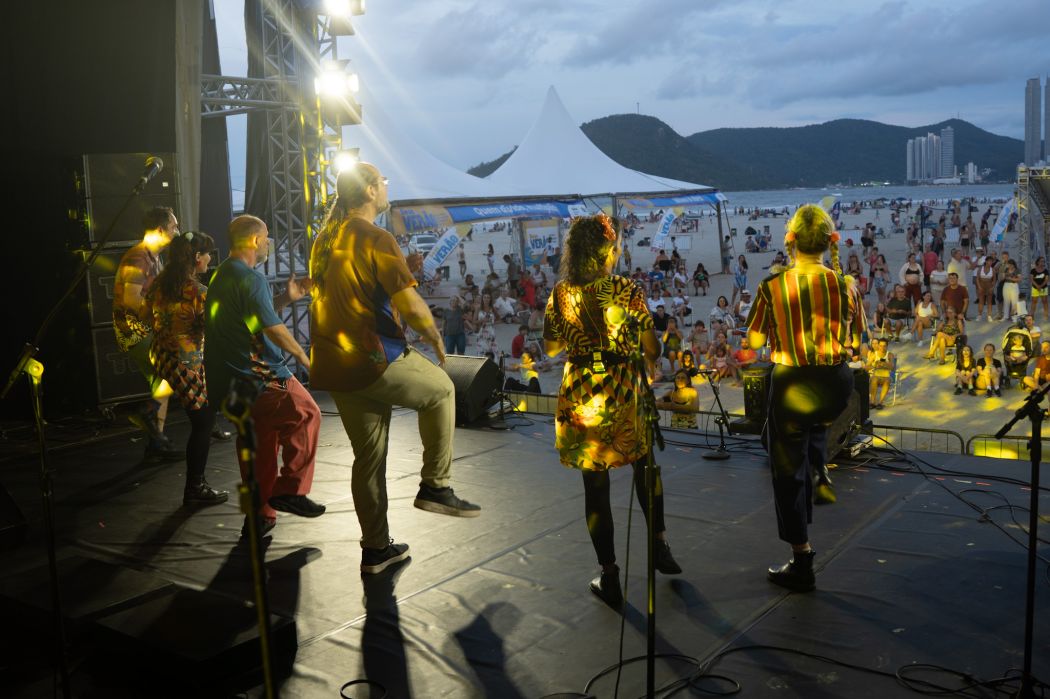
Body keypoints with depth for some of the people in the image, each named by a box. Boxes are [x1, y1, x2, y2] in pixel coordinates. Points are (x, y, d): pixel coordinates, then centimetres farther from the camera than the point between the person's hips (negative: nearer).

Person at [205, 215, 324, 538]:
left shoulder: (220, 275, 16)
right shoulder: (251, 278, -16)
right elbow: (273, 328, -18)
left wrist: (286, 298, 12)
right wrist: (305, 359, -7)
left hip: (229, 378, 9)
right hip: (258, 375, -9)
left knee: (257, 441, 15)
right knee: (306, 414, 5)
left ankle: (258, 515, 20)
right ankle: (290, 489, 3)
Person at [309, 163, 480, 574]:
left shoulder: (325, 238, 12)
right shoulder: (375, 239, -14)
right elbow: (411, 305, -20)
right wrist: (434, 337, -2)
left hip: (334, 366, 8)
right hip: (374, 361, -8)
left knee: (368, 456, 16)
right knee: (441, 390, 17)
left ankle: (376, 549, 24)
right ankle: (435, 487, 15)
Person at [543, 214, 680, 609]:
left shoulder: (561, 294, -5)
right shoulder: (628, 290, -10)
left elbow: (551, 347, 5)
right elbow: (652, 351, -7)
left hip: (581, 398, 1)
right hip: (625, 394, 0)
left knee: (595, 485, 8)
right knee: (644, 466, 26)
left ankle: (609, 578, 15)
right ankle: (659, 545, 30)